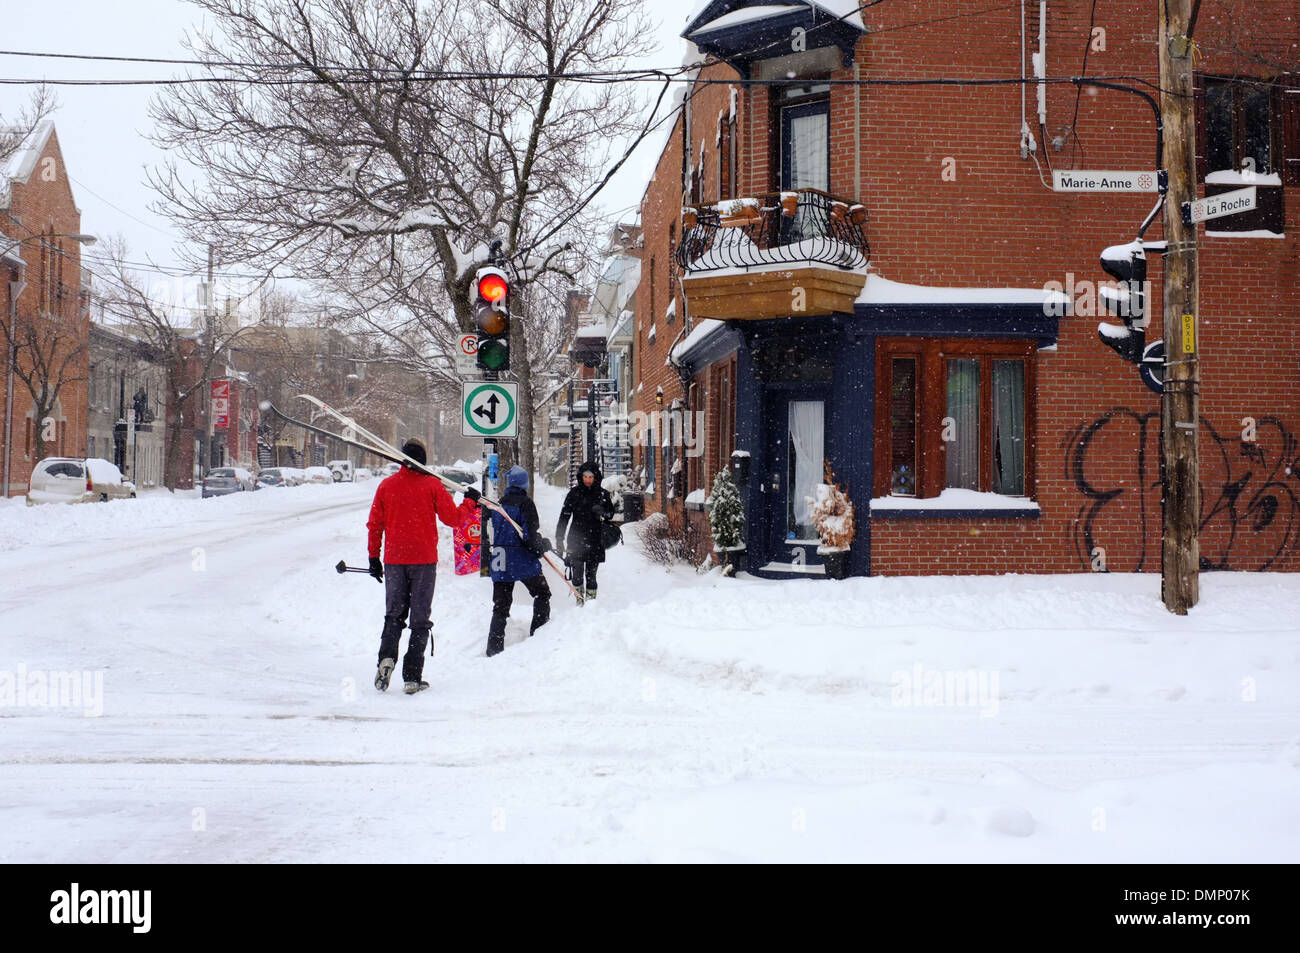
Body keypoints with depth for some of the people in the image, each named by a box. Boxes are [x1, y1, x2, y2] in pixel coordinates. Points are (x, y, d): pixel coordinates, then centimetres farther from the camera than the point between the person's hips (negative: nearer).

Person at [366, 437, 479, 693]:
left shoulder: (386, 485, 2)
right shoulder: (432, 485, -5)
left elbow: (374, 524, 5)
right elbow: (453, 518, -4)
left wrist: (374, 558, 14)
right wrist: (470, 503, 14)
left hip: (394, 560, 2)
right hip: (424, 560, -2)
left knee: (394, 614, 14)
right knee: (420, 619, 4)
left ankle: (387, 656, -14)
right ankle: (412, 677, 0)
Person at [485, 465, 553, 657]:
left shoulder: (498, 504, 9)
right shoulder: (525, 504, -10)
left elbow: (491, 534, 13)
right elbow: (529, 535, -16)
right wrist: (542, 546, 2)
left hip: (500, 563, 5)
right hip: (522, 561, -5)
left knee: (500, 605, 8)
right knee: (542, 594, 15)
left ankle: (494, 648, 1)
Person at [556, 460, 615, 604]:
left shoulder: (602, 494, 4)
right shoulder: (574, 493, 2)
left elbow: (611, 512, 13)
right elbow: (564, 516, 4)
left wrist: (603, 512, -12)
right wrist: (559, 538, -1)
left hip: (594, 540, 0)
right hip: (576, 539, 0)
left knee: (591, 574, 2)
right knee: (577, 573, -5)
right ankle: (579, 601, 5)